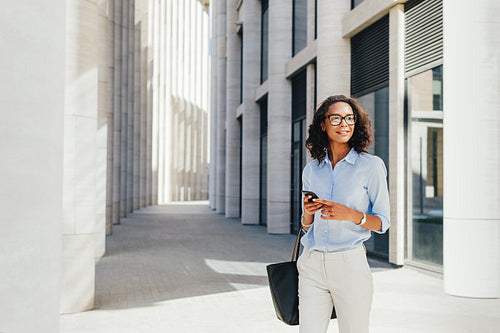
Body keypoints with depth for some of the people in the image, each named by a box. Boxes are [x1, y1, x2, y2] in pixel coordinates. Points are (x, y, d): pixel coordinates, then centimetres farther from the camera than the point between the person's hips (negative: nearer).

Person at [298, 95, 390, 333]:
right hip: (312, 265, 3)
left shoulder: (371, 166, -2)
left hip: (350, 264, -3)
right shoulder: (311, 170, 9)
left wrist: (351, 214, -19)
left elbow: (382, 223, -1)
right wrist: (307, 212, -7)